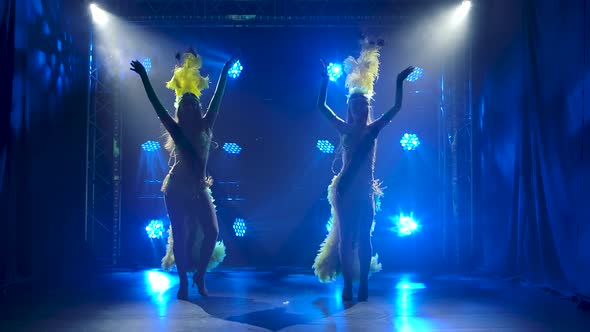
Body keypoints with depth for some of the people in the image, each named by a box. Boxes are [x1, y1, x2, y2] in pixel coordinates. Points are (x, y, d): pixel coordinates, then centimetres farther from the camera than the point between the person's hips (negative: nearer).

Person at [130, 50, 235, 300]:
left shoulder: (205, 127, 4)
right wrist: (144, 78, -8)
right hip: (177, 188, -2)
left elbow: (216, 99, 5)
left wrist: (225, 71, 6)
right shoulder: (176, 129, -1)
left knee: (212, 232, -4)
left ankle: (200, 275, 16)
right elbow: (156, 105, -5)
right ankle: (183, 282, 11)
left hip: (200, 188, 2)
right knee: (180, 234, 0)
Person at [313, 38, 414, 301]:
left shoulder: (373, 129, 4)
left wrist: (399, 82, -4)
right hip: (344, 189, 0)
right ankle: (348, 285, 5)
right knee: (345, 237, 1)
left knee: (364, 237, 3)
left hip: (365, 190, 1)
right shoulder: (344, 128, 3)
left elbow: (396, 108, 1)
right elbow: (321, 106, 1)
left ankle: (363, 283, 8)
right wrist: (325, 80, -5)